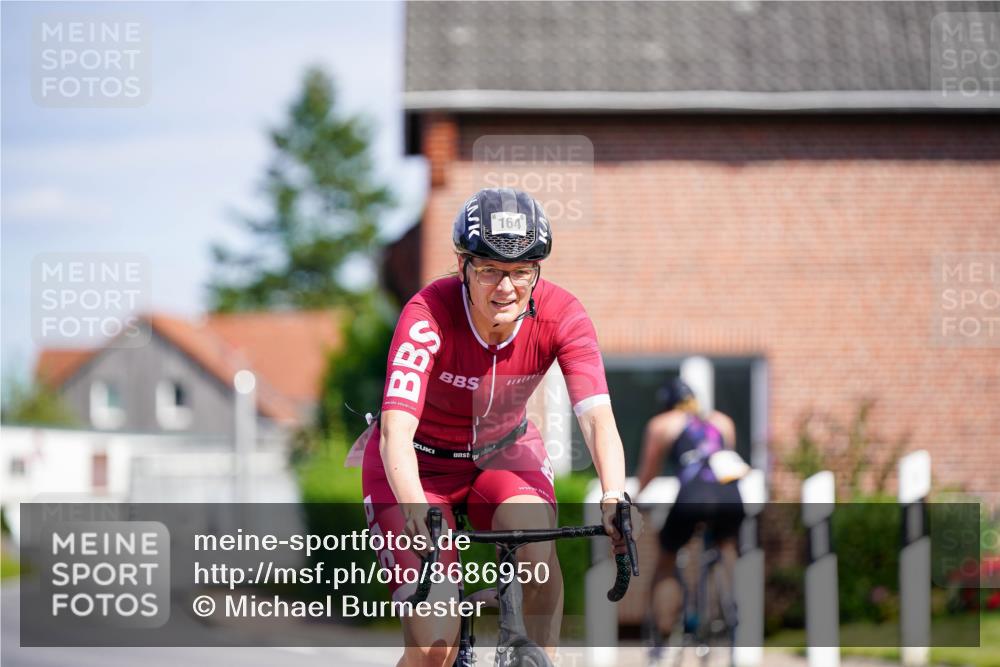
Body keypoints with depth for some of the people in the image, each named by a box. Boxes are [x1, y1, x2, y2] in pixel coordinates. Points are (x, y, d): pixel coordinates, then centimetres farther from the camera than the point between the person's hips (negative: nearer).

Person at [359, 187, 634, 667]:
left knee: (537, 553, -31)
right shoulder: (428, 315, -31)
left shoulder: (561, 316, -23)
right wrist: (414, 509, -60)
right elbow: (396, 432, -41)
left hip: (502, 452, 3)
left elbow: (597, 416, -33)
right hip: (422, 462, -3)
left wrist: (614, 497, -52)